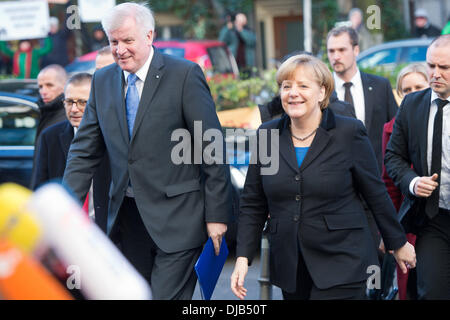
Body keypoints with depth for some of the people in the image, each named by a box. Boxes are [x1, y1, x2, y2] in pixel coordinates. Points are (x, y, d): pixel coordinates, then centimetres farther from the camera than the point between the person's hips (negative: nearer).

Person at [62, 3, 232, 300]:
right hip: (126, 218, 5)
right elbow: (84, 151, 10)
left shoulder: (185, 74, -8)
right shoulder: (103, 81, 8)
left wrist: (216, 214, -10)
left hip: (176, 219, -5)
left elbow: (212, 149, -8)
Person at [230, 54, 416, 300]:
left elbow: (376, 194, 2)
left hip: (342, 263, -4)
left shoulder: (349, 133, -4)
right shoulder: (267, 135, 5)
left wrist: (398, 243, 9)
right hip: (288, 268, 4)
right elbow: (252, 204, 8)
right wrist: (243, 257, -1)